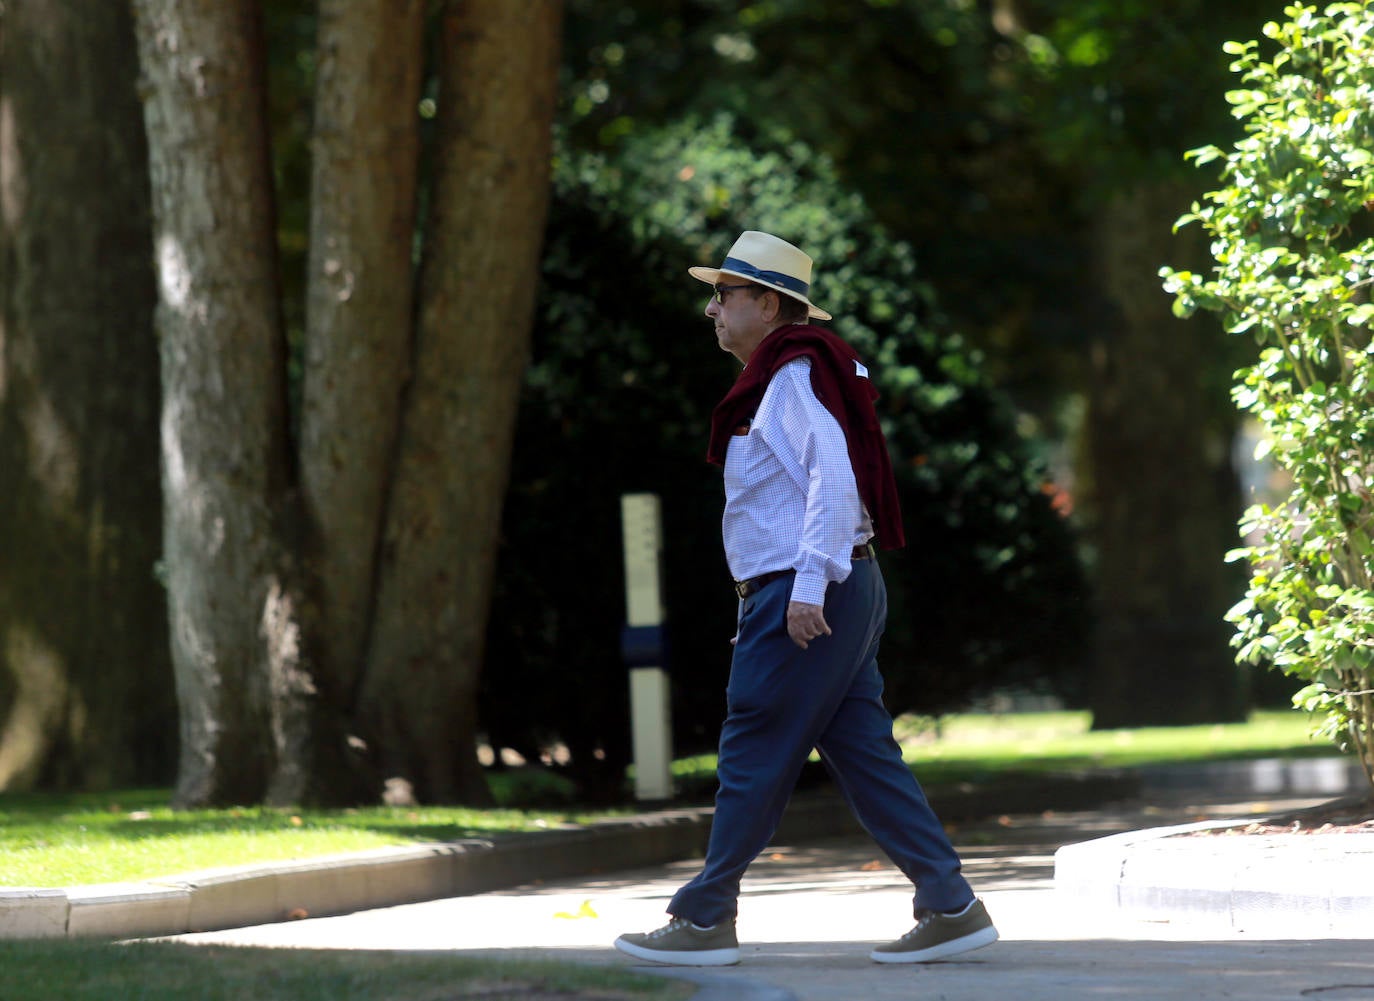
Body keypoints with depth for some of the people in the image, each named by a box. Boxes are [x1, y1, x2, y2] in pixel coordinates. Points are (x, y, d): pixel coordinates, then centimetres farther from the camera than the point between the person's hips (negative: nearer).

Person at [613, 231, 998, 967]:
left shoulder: (794, 377, -11)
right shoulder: (777, 380, 20)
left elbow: (833, 478, -23)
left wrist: (808, 587, -28)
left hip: (806, 600, -10)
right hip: (844, 595, 10)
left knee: (753, 759, -4)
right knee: (864, 758, 7)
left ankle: (704, 921, 2)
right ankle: (950, 907, 4)